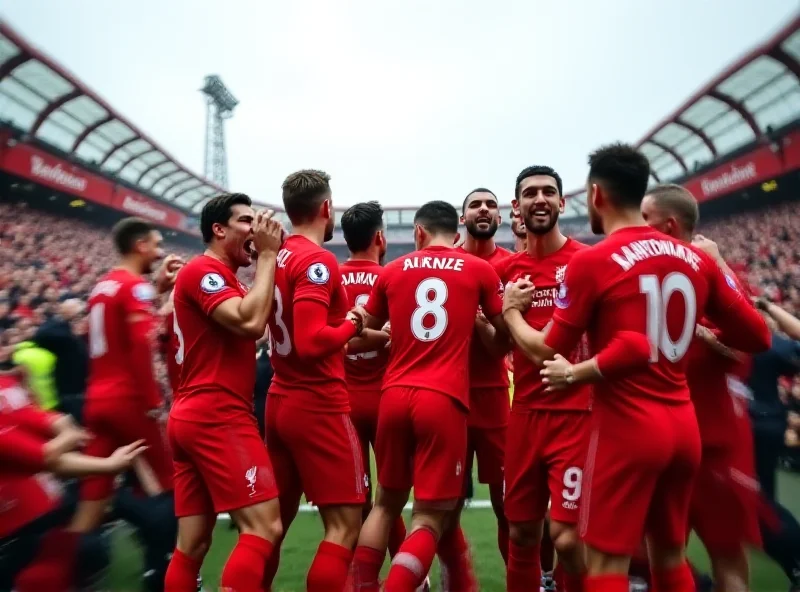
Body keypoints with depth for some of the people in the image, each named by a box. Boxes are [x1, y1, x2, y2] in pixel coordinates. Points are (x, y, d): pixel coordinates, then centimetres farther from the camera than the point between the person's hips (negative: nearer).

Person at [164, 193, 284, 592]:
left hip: (193, 418, 10)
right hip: (218, 418, -10)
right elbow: (251, 323, -23)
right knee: (264, 528, -10)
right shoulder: (204, 270, -9)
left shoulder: (222, 278, 23)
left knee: (192, 544, 11)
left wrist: (270, 256, 9)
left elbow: (253, 325, 15)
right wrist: (268, 255, -13)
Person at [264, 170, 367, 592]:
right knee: (345, 524, 2)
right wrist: (353, 325, -9)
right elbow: (311, 340, -24)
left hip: (281, 402, 9)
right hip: (318, 407, -8)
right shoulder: (317, 261, -15)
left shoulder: (278, 257, 8)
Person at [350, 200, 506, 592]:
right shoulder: (479, 269, 5)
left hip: (395, 396, 3)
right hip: (444, 400, -3)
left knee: (386, 504, 21)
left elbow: (365, 329, 20)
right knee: (431, 518, 5)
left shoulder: (392, 270, 10)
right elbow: (505, 333, 15)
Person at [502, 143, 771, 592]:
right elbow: (758, 337, 8)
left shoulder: (592, 261, -12)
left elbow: (548, 351, -8)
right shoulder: (698, 258, 4)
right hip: (684, 426, 7)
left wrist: (511, 310, 9)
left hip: (627, 427, -6)